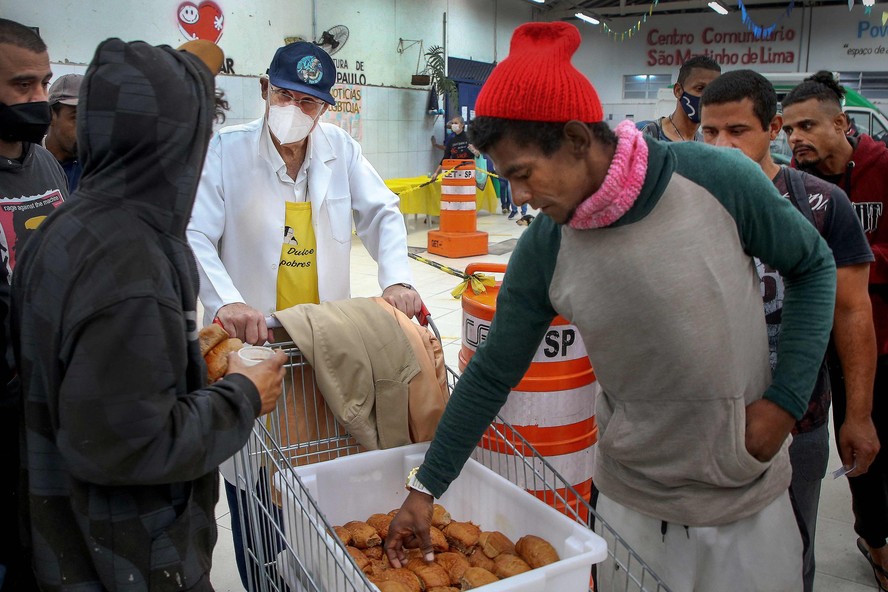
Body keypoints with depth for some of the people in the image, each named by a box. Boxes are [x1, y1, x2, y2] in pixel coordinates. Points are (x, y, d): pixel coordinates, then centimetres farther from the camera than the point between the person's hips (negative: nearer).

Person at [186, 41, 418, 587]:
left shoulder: (341, 150, 4)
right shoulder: (225, 150, -5)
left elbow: (382, 213, 4)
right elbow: (195, 236, -12)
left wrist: (397, 278, -15)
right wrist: (226, 301, -30)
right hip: (253, 339, -2)